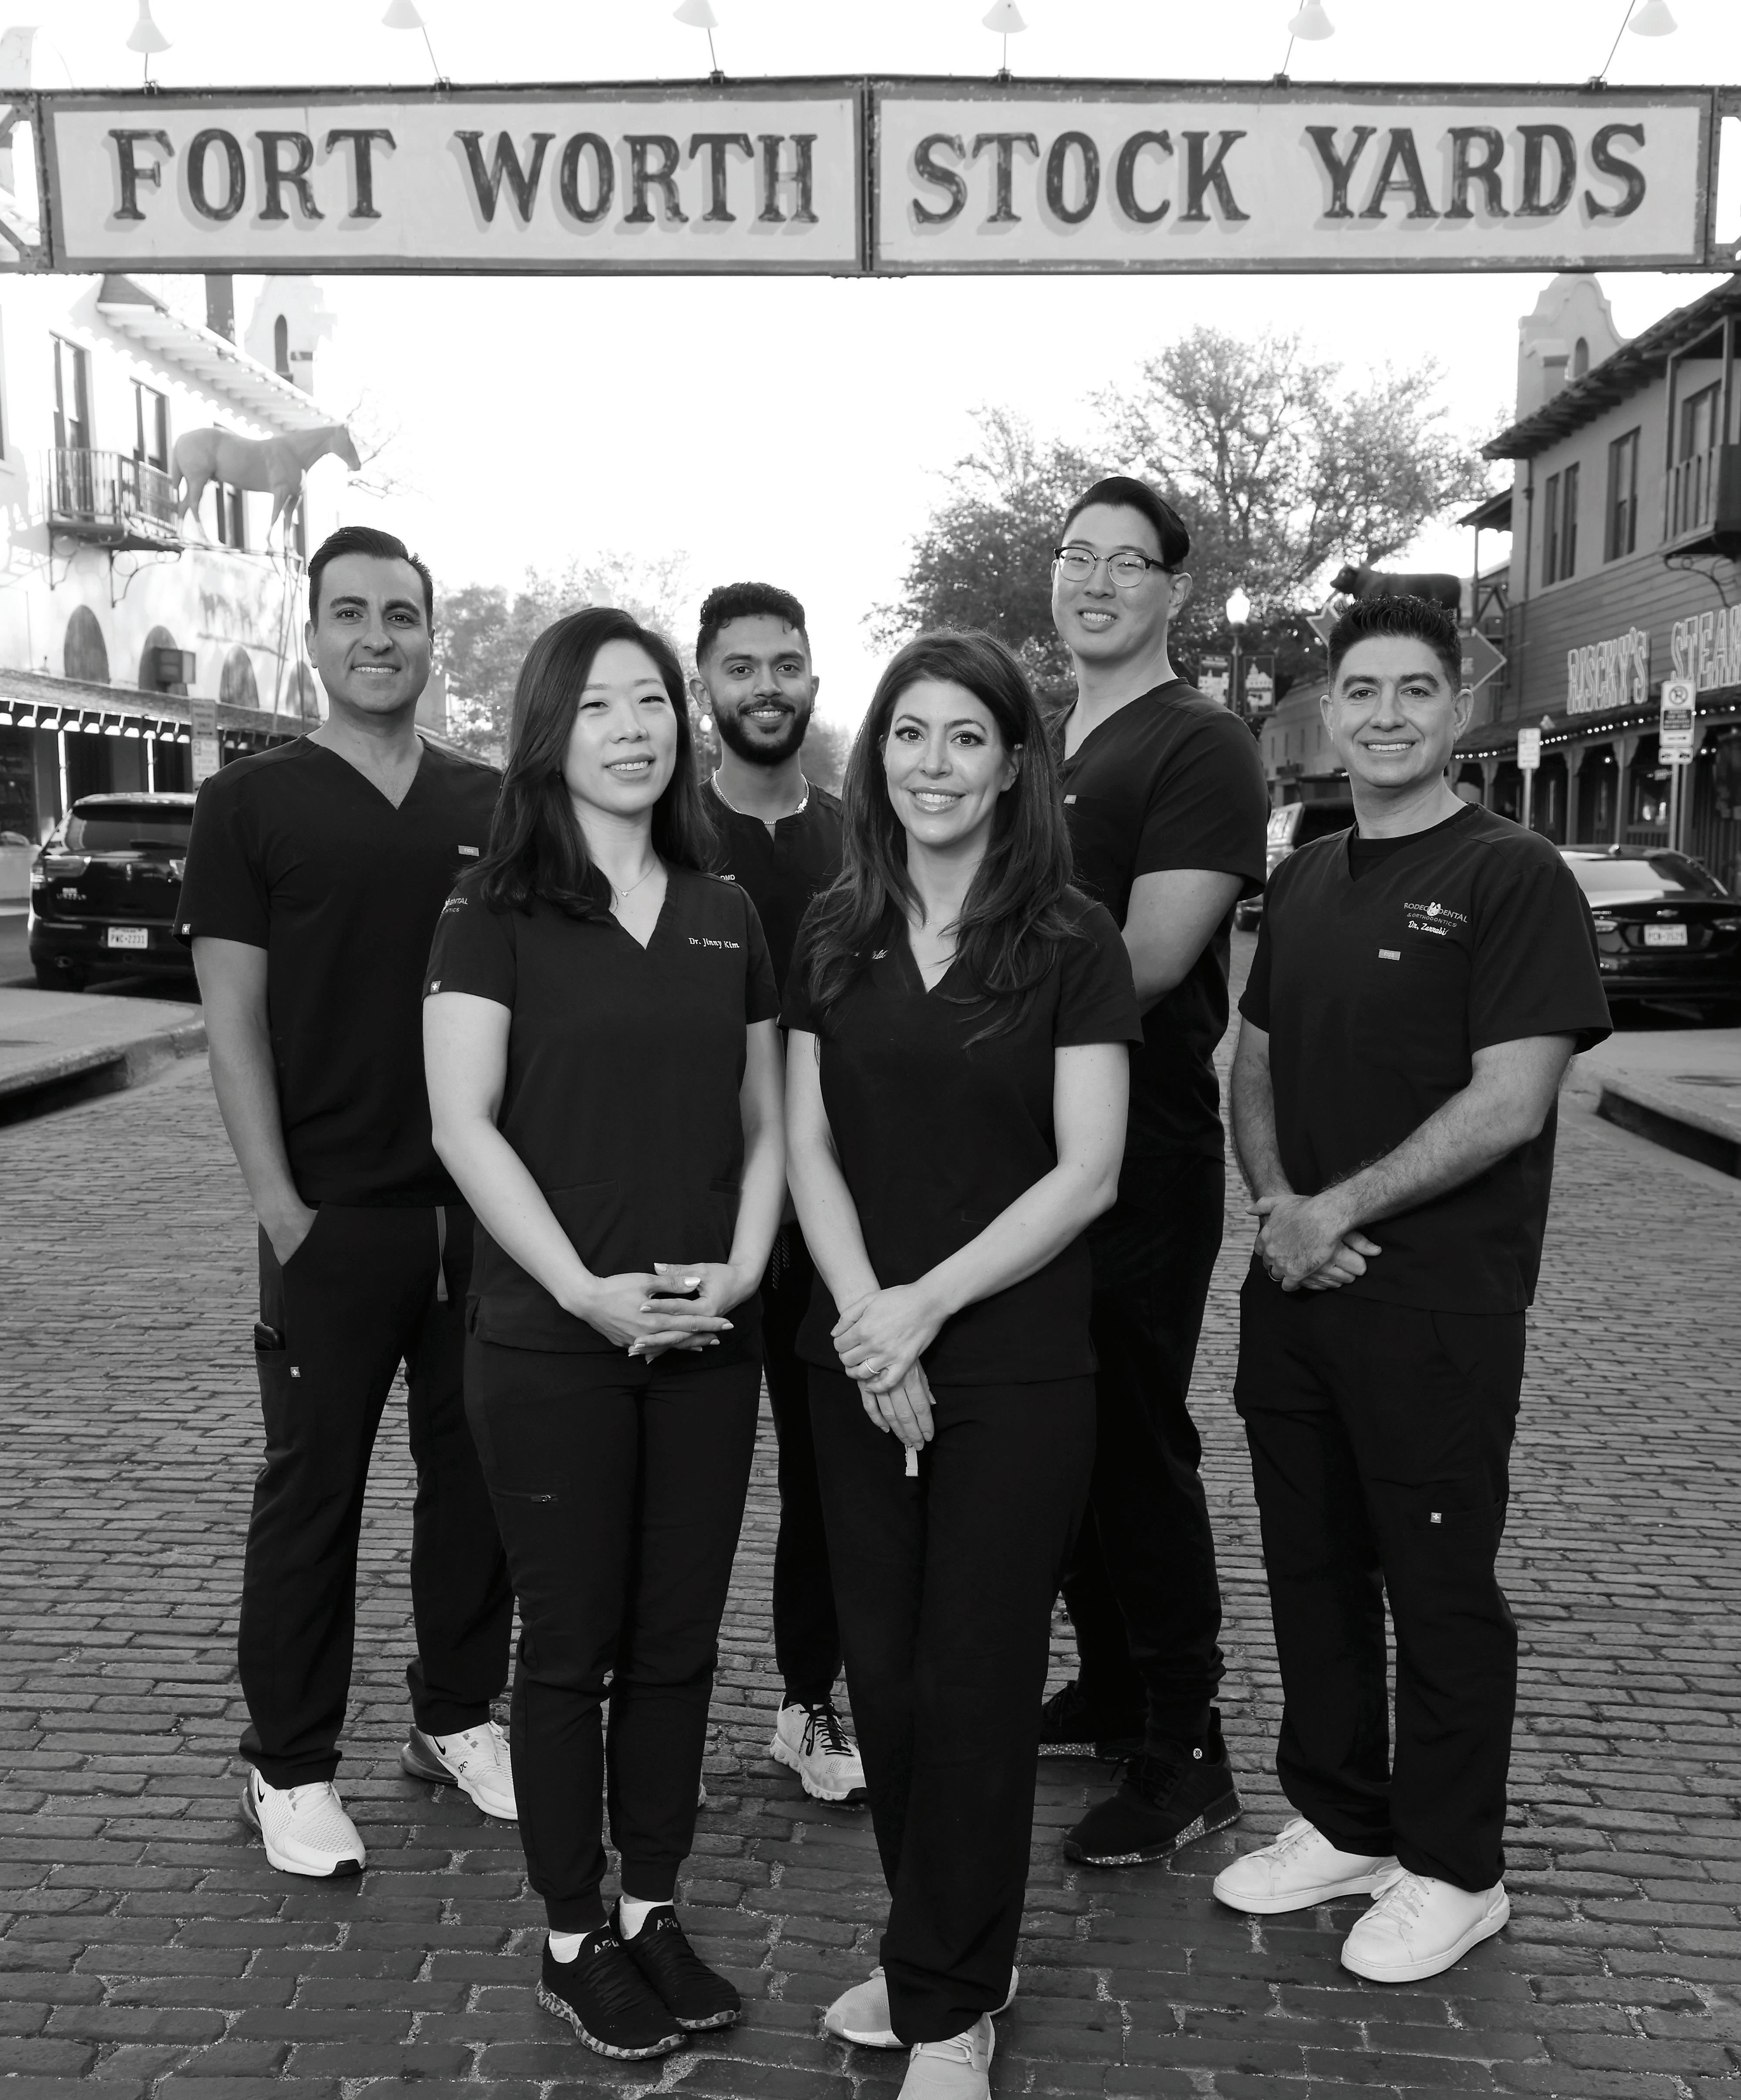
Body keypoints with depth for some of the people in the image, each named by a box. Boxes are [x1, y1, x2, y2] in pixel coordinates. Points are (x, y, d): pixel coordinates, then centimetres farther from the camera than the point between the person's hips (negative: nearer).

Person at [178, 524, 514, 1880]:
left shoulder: (491, 805, 8)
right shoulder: (251, 804, -1)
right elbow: (235, 1022, -4)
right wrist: (281, 1207, -11)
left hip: (483, 1206, 3)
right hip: (334, 1217, -3)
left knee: (476, 1472, 11)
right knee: (314, 1485, 5)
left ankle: (458, 1716, 28)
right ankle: (290, 1764, 18)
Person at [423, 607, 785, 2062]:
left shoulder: (726, 918, 9)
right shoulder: (498, 912, -3)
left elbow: (764, 1124, 11)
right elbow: (465, 1124, -10)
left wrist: (742, 1267, -5)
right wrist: (584, 1287, -17)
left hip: (708, 1341, 4)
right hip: (549, 1343, -4)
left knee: (680, 1641, 11)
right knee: (573, 1644, 6)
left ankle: (654, 1911, 27)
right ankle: (575, 1941, 21)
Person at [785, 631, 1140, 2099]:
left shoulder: (1072, 943, -6)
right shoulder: (835, 933, 6)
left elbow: (1085, 1174, -10)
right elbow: (808, 1145, 3)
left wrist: (926, 1307, -14)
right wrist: (865, 1320, -10)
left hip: (1018, 1368, -4)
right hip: (861, 1364, 4)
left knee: (974, 1685, 4)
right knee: (884, 1672, 11)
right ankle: (939, 1955, 31)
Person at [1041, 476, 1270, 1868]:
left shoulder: (1201, 750, -9)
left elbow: (1149, 959, -19)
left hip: (1144, 1161, -8)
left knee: (1139, 1449, -1)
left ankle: (1185, 1752, 12)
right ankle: (1110, 1692, 31)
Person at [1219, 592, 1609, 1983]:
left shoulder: (1513, 878, -9)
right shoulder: (1306, 882, 12)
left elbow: (1511, 1101, -17)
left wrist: (1336, 1211, -14)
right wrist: (1275, 1202, -3)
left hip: (1440, 1305, -6)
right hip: (1296, 1289, 7)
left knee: (1441, 1590, 5)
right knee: (1313, 1568, 15)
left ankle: (1453, 1870, 22)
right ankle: (1341, 1824, 33)